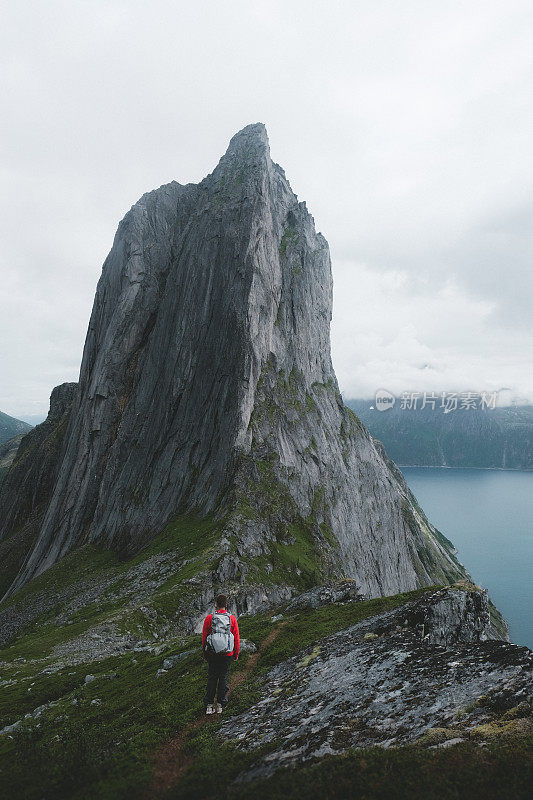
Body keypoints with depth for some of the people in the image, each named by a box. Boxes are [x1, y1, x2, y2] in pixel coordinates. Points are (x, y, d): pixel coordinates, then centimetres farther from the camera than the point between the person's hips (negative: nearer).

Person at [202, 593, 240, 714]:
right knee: (223, 677, 12)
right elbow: (236, 638, -1)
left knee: (212, 677, 12)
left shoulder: (209, 618, -7)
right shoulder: (232, 619, -6)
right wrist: (236, 653, 10)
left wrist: (204, 652, 13)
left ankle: (209, 706, 13)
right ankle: (220, 705, 15)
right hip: (227, 654, 0)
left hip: (212, 654, 0)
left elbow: (204, 636, 1)